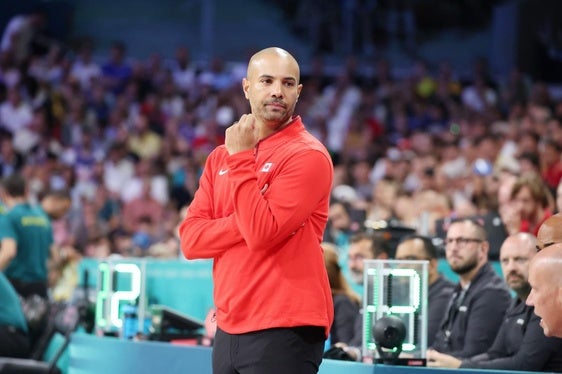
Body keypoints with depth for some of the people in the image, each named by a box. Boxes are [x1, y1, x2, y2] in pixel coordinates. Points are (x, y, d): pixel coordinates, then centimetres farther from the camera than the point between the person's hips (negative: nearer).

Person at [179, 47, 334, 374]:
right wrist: (250, 222, -11)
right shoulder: (221, 157, 13)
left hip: (285, 332, -7)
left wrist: (241, 158, -13)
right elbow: (191, 240, 4)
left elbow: (262, 233, -19)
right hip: (229, 331, 7)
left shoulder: (308, 156, -8)